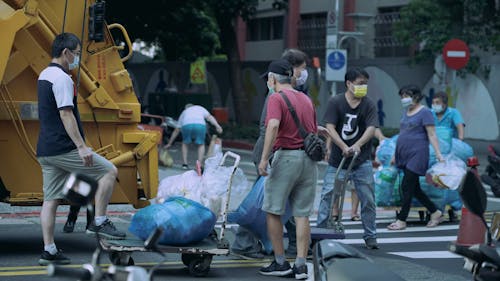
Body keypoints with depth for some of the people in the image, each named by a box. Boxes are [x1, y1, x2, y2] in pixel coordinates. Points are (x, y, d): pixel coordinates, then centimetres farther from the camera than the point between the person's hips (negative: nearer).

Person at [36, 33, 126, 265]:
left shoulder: (44, 76, 18)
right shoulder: (62, 78, -13)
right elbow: (66, 115, -20)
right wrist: (81, 146, -23)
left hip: (45, 150, 10)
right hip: (63, 148, -10)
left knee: (51, 199, 8)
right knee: (109, 171, -2)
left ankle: (49, 250, 7)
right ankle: (99, 222, -2)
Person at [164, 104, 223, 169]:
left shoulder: (184, 113, 40)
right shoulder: (200, 108, 38)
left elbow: (176, 131, 43)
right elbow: (209, 117, 19)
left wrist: (169, 143, 50)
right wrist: (217, 126, 7)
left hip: (186, 125, 1)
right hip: (200, 125, -1)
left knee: (185, 143, 27)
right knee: (201, 144, 19)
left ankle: (185, 163, 18)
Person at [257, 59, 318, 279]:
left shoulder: (276, 98, -7)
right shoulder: (307, 100, 15)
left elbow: (273, 126, -23)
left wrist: (264, 159, -25)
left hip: (285, 156, -6)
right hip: (309, 159, 6)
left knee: (273, 211, 5)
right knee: (302, 214, 6)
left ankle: (280, 263, 8)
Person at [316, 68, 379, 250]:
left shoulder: (369, 105, -1)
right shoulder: (335, 102, -4)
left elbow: (371, 129, -12)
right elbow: (330, 128, -10)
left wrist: (357, 145, -29)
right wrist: (344, 147, -24)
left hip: (362, 161, 1)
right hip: (337, 160, -1)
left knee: (368, 199, 4)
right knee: (328, 195, -4)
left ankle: (370, 236, 16)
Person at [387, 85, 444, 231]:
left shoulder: (424, 112, -7)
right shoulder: (406, 111, 16)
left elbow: (432, 135, -11)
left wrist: (438, 153, -18)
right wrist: (395, 154, 26)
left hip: (417, 153, -8)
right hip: (404, 154, 8)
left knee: (407, 186, -8)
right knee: (414, 188, 8)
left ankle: (401, 220, -4)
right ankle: (435, 212, 20)